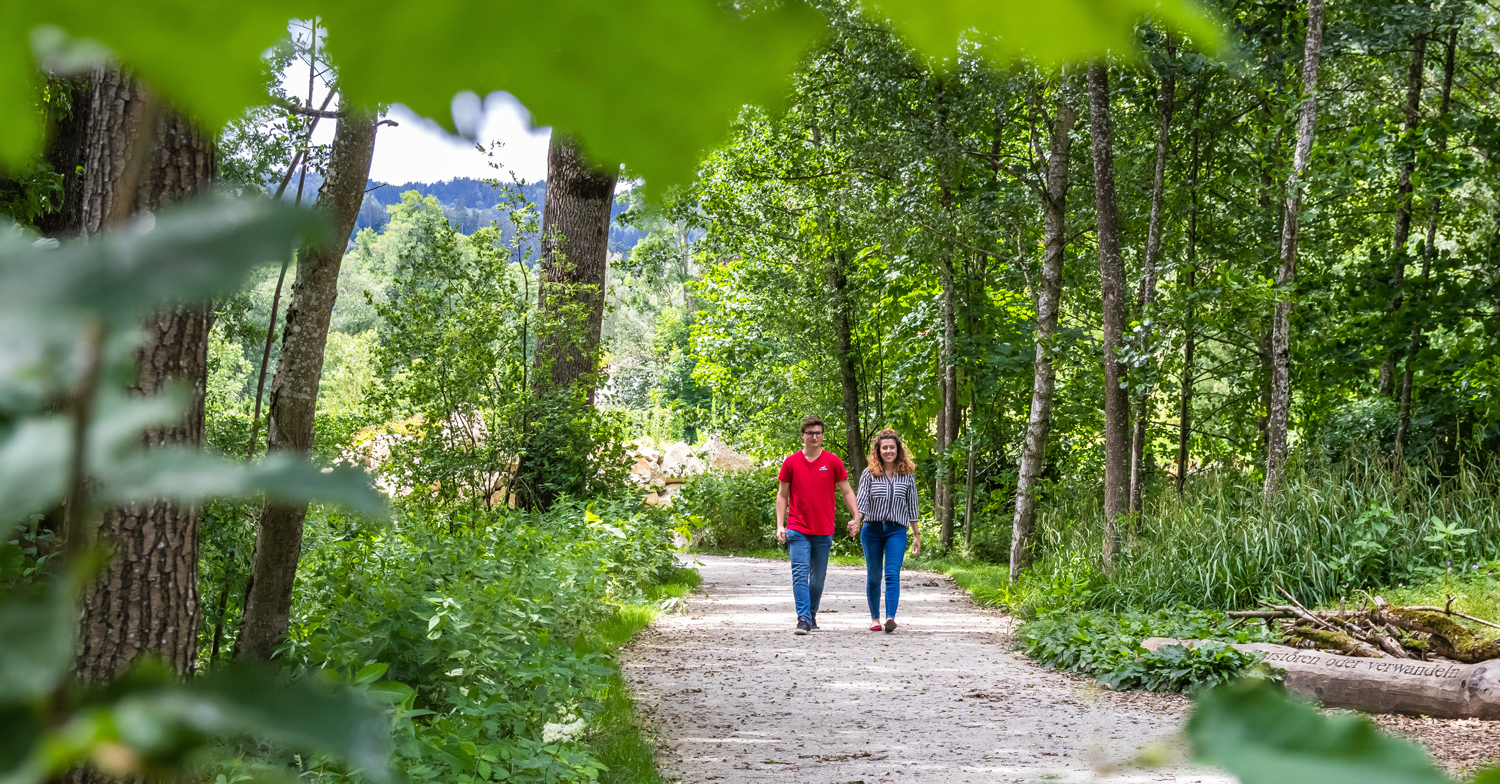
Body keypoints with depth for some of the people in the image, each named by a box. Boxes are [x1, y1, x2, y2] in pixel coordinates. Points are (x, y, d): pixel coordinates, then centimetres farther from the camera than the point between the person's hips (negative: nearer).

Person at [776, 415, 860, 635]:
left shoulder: (833, 462, 3)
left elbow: (846, 492, 8)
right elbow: (782, 495, 8)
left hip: (824, 531, 1)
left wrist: (856, 516, -5)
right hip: (798, 530, -1)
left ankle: (812, 615, 25)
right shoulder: (791, 462, 3)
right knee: (800, 574, -11)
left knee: (818, 577, 9)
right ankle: (803, 620, -14)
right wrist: (780, 525, 0)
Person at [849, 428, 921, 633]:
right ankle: (875, 618, 21)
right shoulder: (869, 474, 2)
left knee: (892, 574, -15)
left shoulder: (907, 475, 6)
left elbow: (911, 507, 10)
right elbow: (861, 501, -6)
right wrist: (856, 521, -25)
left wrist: (917, 535, 11)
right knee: (873, 576, 8)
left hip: (896, 531, -1)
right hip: (872, 530, 1)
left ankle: (890, 618, -26)